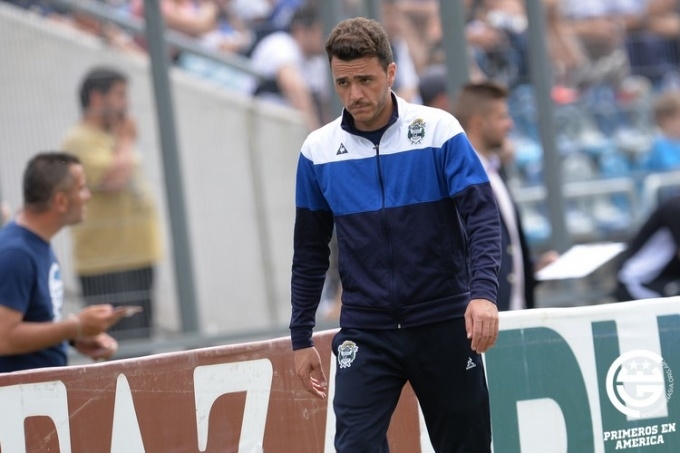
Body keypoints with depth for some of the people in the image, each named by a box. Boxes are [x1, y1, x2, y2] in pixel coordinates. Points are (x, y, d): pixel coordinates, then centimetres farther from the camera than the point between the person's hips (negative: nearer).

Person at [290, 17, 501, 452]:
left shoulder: (439, 131, -6)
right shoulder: (318, 151, 2)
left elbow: (483, 218, -10)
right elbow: (310, 253, 12)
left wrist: (483, 293, -26)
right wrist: (301, 338, 11)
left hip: (444, 326, -1)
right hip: (365, 332, 1)